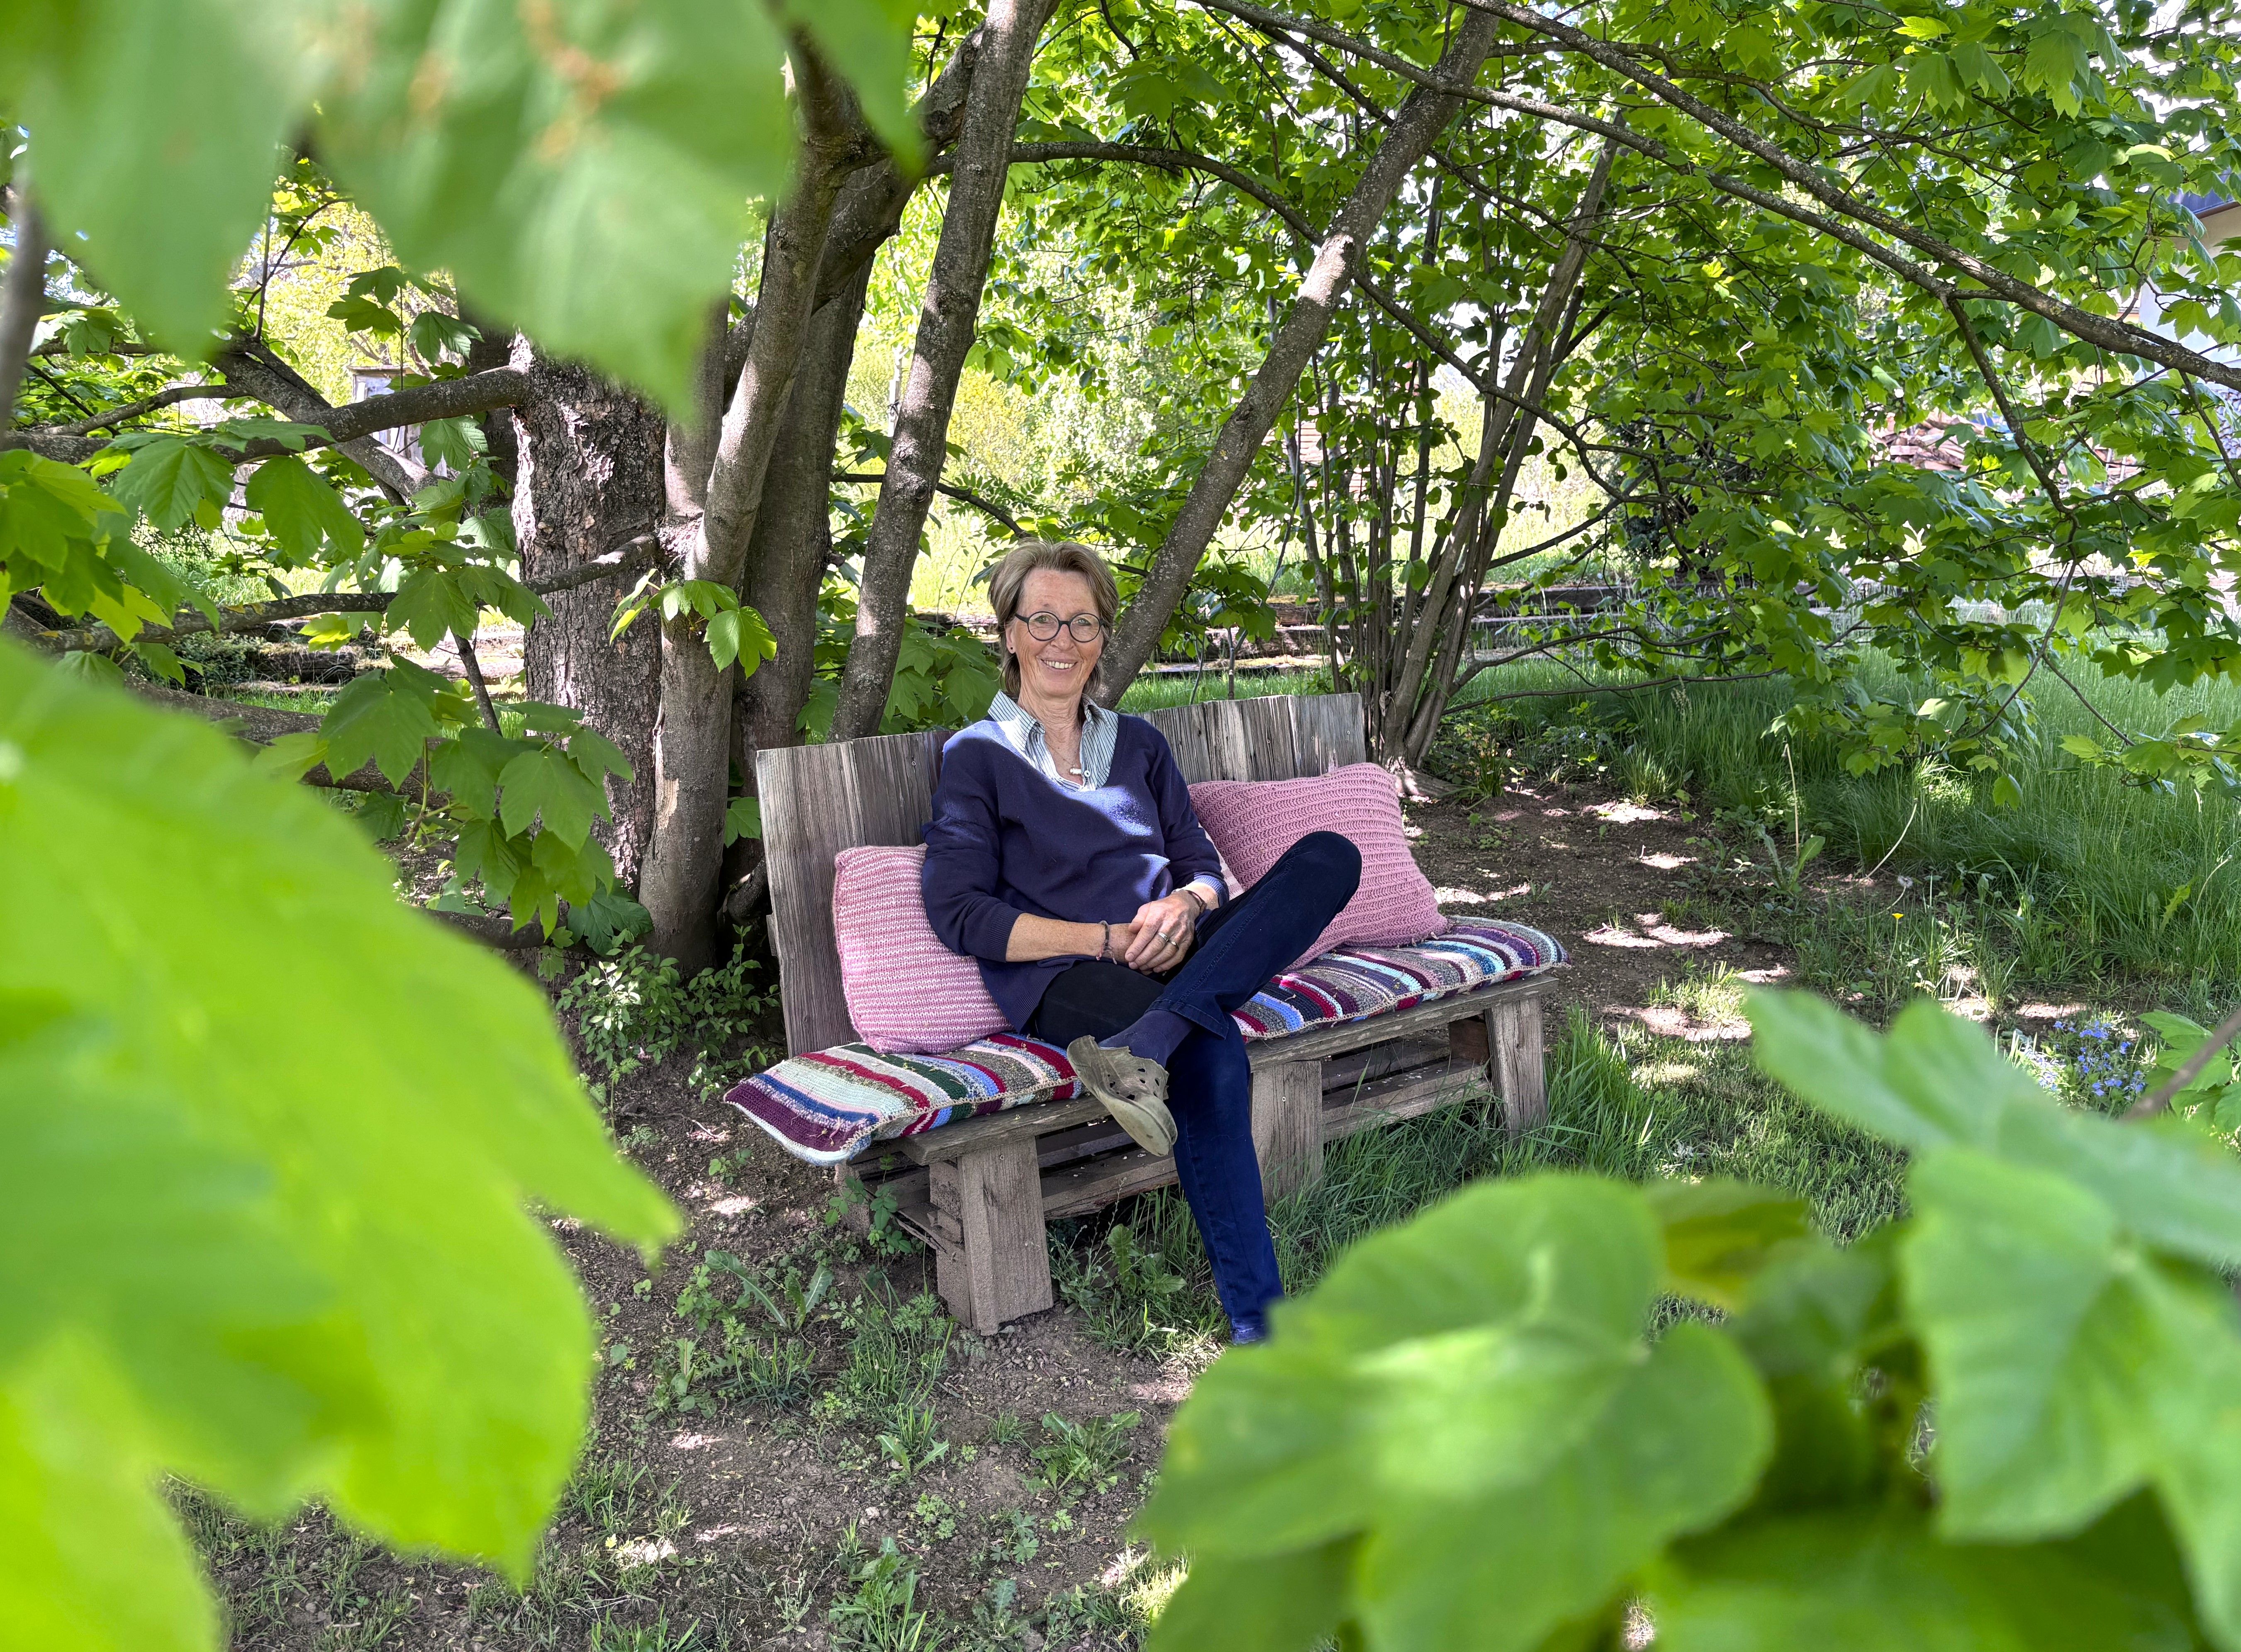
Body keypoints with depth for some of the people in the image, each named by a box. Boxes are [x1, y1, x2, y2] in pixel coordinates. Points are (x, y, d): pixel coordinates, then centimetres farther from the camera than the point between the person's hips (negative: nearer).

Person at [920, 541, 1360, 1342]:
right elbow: (960, 913, -4)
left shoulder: (1139, 744, 22)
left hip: (1173, 956, 5)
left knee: (1329, 854, -22)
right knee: (1209, 1054, -38)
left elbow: (1202, 862, 17)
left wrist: (1185, 905, -9)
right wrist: (1104, 939, -13)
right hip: (1061, 977, -5)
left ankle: (1144, 1047, -39)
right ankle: (1258, 1323, -34)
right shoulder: (977, 756, 7)